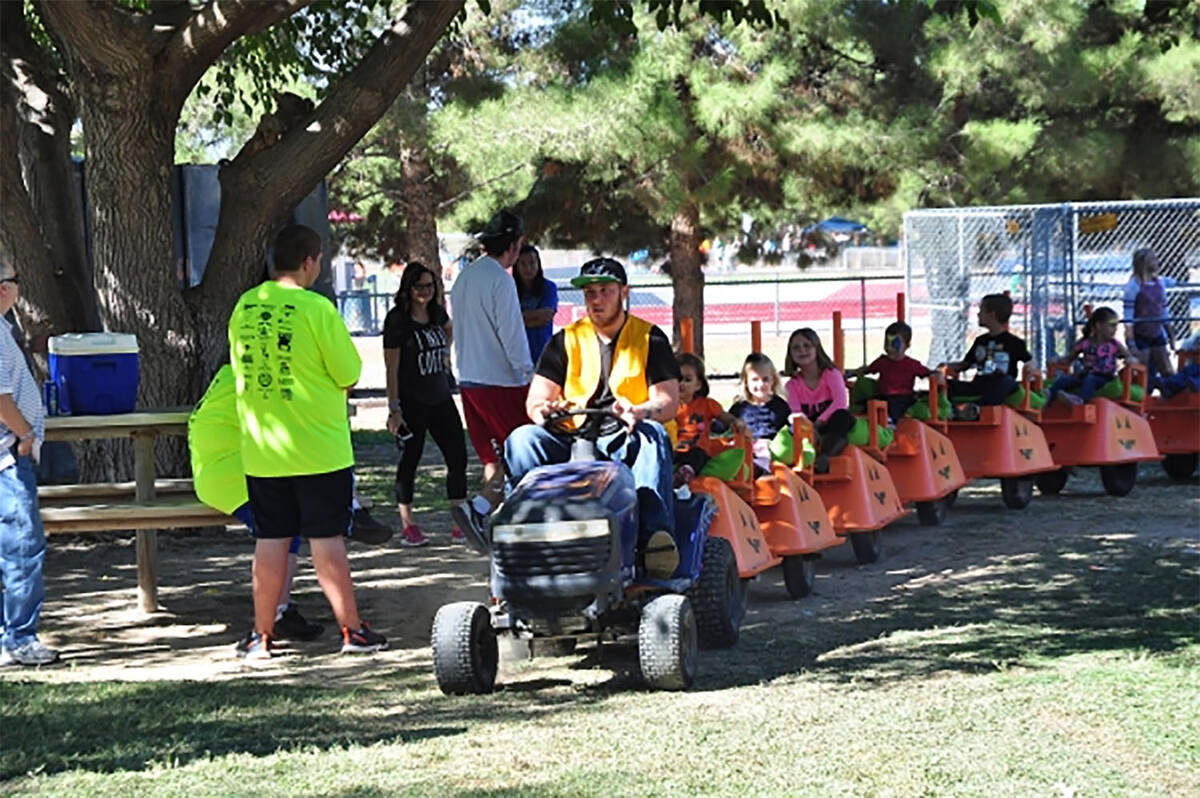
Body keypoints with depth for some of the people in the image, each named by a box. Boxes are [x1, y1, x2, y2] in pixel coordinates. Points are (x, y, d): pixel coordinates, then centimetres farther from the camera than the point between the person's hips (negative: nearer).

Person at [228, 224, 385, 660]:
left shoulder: (244, 307, 4)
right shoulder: (316, 309, -13)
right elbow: (349, 374, -8)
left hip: (261, 451, 4)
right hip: (318, 448, -4)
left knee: (270, 540, 9)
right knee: (326, 539, 1)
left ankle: (262, 635, 12)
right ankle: (352, 630, 7)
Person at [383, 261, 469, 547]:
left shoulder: (437, 313, 7)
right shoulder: (397, 320, -11)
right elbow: (392, 367, -12)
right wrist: (394, 408, -16)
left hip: (441, 398, 6)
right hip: (412, 402, -6)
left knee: (457, 458, 3)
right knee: (409, 461, 2)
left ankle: (460, 525, 8)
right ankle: (408, 526, 11)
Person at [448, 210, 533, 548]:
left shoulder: (464, 277, 12)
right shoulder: (500, 280, -15)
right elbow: (511, 333, -16)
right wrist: (528, 371, -9)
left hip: (468, 378, 9)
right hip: (501, 380, -8)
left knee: (493, 456, 14)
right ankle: (477, 508, -16)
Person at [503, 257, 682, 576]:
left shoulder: (650, 339, 8)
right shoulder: (566, 341, 15)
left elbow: (669, 402, -3)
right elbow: (536, 398, 8)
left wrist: (639, 412, -27)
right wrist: (542, 410, -19)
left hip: (626, 445, -2)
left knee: (653, 435, -36)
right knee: (522, 439, -25)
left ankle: (656, 534, -51)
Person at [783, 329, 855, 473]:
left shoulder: (831, 374, 1)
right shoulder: (793, 384, 7)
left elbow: (840, 403, -16)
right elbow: (795, 413, -10)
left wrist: (819, 422, -27)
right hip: (809, 428, 3)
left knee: (843, 415, -37)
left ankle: (825, 454, -57)